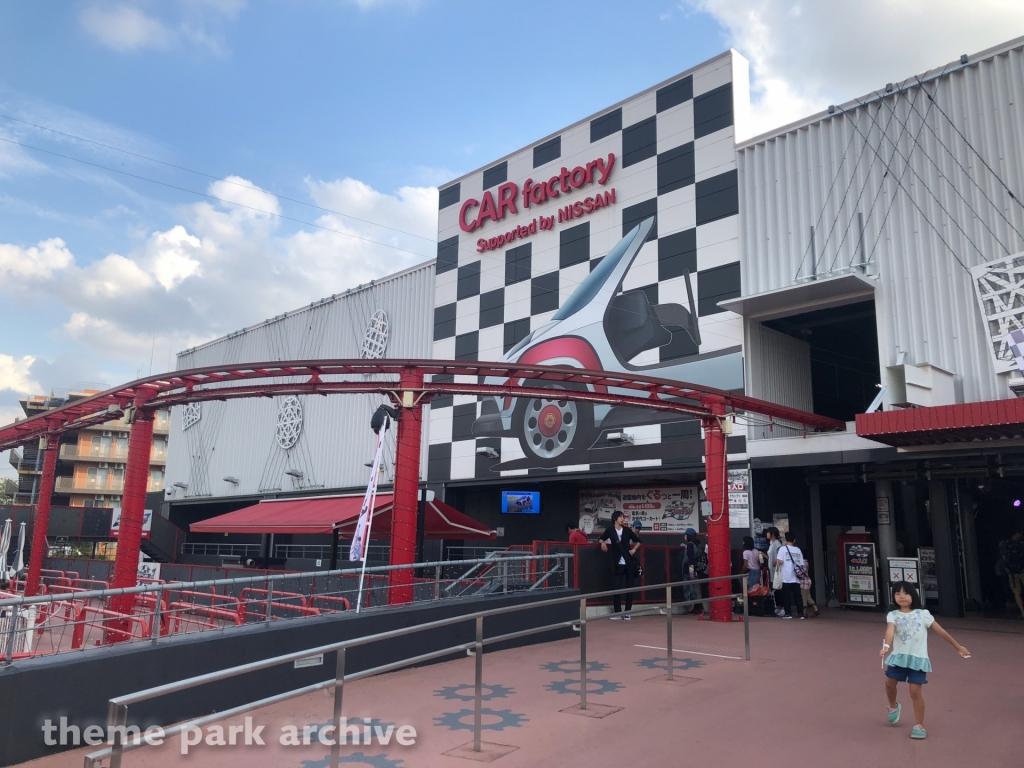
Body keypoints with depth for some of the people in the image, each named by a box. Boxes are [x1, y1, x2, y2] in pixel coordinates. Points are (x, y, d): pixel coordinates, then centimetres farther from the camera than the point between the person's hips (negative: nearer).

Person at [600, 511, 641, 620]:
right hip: (618, 563, -1)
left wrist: (634, 549, 0)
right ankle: (618, 612, 7)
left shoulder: (627, 530, 3)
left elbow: (638, 541, 16)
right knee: (617, 587, -2)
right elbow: (602, 539, 14)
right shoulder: (610, 530, -1)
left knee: (629, 587, 4)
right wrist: (603, 543, -7)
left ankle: (627, 612, 11)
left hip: (629, 562, 2)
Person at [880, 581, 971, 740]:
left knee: (915, 692, -4)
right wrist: (886, 646, -40)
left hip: (918, 658, -2)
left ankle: (919, 725, 12)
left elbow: (940, 631, 6)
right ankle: (893, 706, 37)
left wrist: (958, 647, 9)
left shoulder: (922, 614, -1)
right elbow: (890, 630, -20)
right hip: (898, 656, 2)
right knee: (889, 683, 4)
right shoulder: (893, 615, -2)